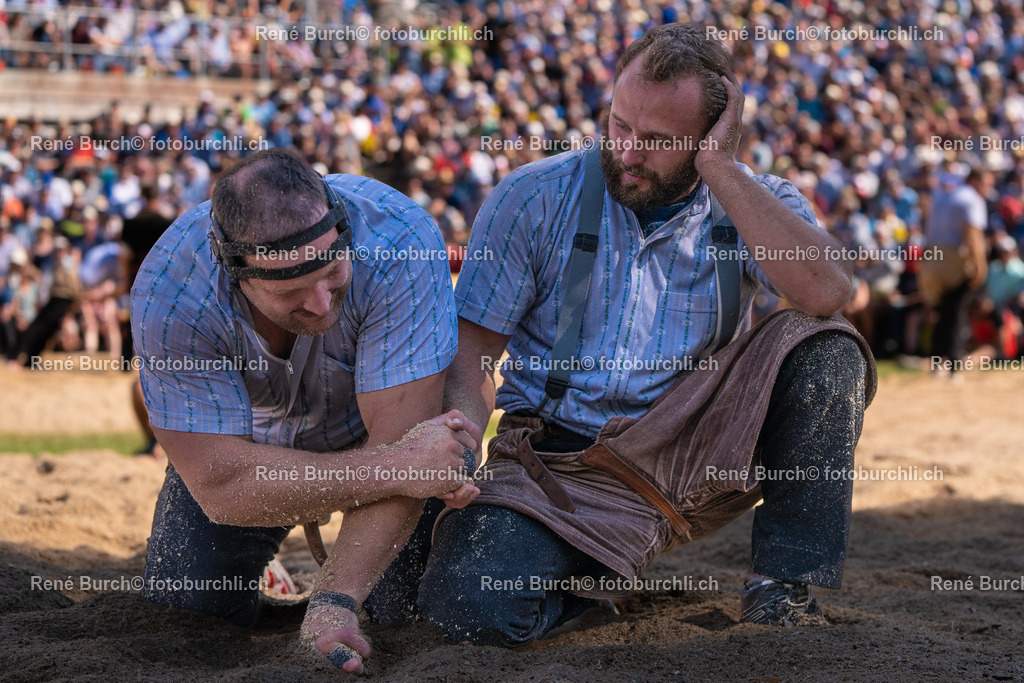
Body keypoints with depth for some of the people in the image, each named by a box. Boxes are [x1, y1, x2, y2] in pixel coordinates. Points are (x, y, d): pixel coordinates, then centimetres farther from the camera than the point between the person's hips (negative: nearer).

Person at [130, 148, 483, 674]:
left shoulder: (399, 243, -39)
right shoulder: (168, 298, -36)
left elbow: (396, 441, -39)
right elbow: (221, 486, -36)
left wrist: (335, 601, -49)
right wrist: (394, 467, -44)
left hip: (367, 427, 0)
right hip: (246, 442, 1)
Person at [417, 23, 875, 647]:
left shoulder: (752, 202, 0)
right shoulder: (534, 198, -1)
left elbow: (827, 292, -22)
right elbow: (473, 346, -2)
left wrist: (719, 168, -20)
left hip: (699, 452, 0)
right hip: (563, 466, 0)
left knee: (823, 346, -23)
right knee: (475, 607, -28)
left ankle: (785, 583, -12)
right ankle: (604, 569, 8)